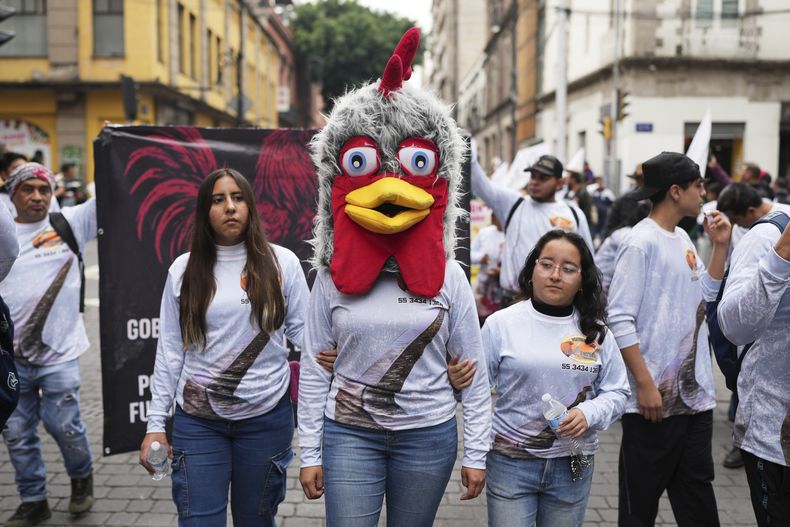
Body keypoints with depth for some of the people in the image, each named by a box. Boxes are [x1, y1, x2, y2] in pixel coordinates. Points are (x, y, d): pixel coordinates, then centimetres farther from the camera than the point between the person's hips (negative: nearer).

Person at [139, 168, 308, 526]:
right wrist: (156, 424, 2)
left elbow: (302, 329, 2)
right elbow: (169, 351, 3)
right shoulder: (184, 268, 1)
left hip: (266, 417, 0)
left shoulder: (281, 262, -2)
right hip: (197, 420, 0)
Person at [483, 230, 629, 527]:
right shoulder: (501, 323, -4)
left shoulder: (596, 331, 4)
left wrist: (588, 413, -11)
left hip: (573, 466, 3)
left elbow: (617, 392, 6)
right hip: (511, 461, -3)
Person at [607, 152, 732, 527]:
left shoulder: (683, 238, 11)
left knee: (697, 493, 17)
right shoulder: (641, 242, -14)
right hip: (654, 397, -8)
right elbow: (620, 320, -18)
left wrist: (720, 245, 9)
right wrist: (645, 384, -20)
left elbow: (705, 293, 19)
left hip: (695, 394, 8)